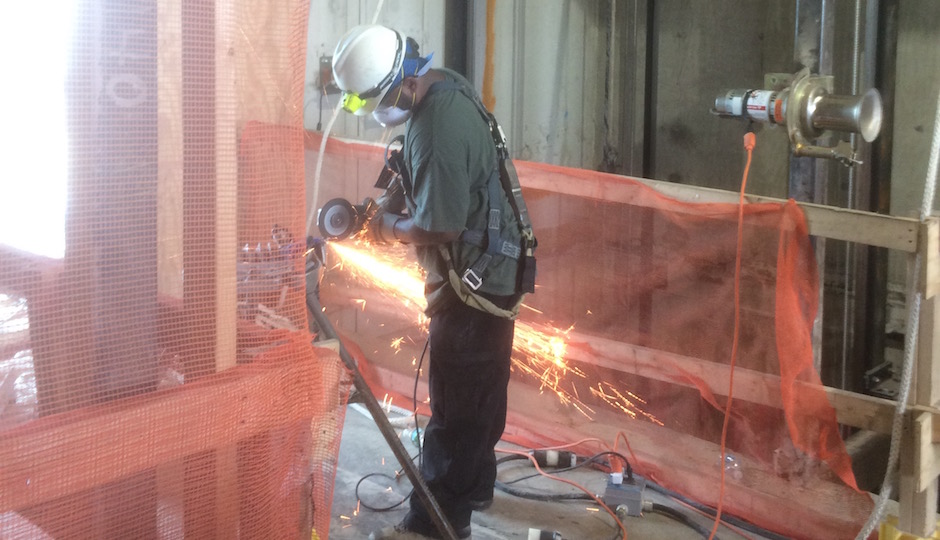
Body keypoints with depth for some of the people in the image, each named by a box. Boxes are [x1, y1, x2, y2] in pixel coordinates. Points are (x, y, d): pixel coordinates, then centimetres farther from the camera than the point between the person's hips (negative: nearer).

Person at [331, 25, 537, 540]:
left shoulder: (436, 129, -29)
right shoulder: (445, 84, 2)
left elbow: (441, 228, -27)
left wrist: (389, 227, -9)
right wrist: (390, 206, 5)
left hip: (476, 277, -10)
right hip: (496, 266, 10)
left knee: (455, 402, -2)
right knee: (483, 387, 22)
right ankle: (474, 484, 39)